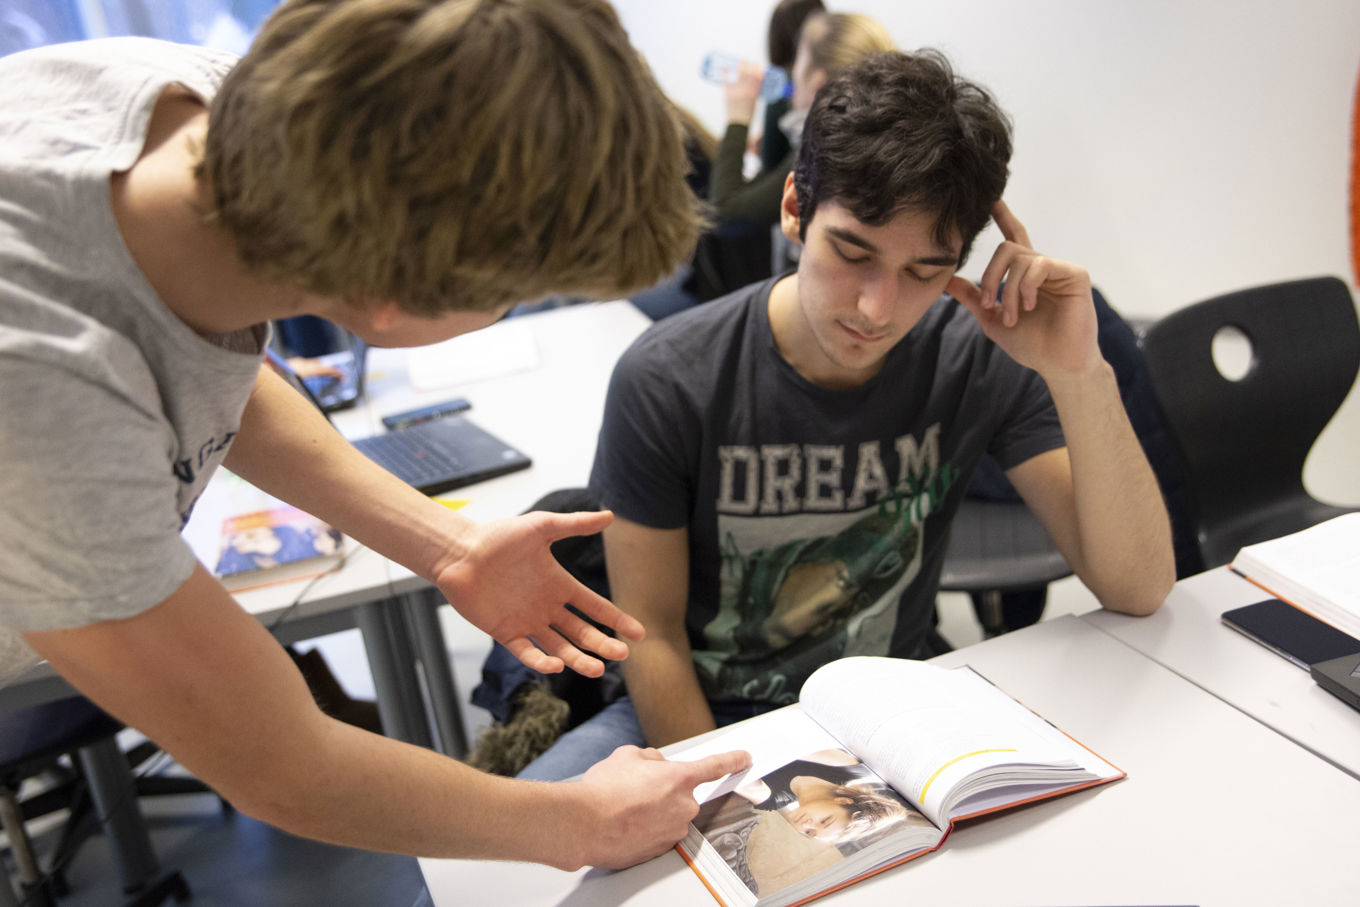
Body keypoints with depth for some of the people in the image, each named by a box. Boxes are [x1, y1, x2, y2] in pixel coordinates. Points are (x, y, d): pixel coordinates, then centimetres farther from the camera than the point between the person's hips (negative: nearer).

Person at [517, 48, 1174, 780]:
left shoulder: (982, 361, -12)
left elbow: (1138, 590, -14)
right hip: (701, 717, -1)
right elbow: (651, 629, -9)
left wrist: (1080, 375, -27)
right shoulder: (666, 382, -17)